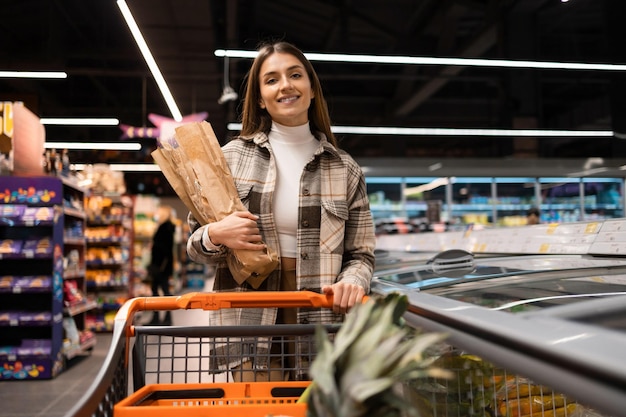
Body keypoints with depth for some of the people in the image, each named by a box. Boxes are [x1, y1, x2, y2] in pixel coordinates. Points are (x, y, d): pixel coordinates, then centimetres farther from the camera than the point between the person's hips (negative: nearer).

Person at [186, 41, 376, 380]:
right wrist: (216, 235, -12)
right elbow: (195, 245, 10)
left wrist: (352, 281, -14)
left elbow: (361, 254, 8)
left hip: (321, 322, 1)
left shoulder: (345, 170, 7)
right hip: (249, 321, 0)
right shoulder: (231, 157, 5)